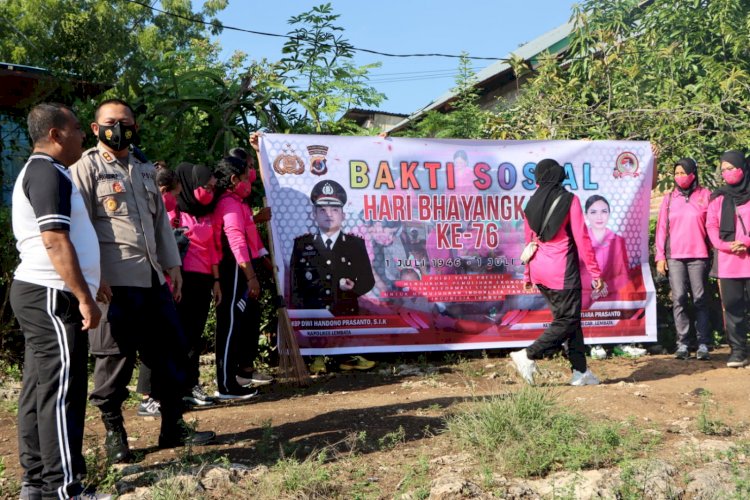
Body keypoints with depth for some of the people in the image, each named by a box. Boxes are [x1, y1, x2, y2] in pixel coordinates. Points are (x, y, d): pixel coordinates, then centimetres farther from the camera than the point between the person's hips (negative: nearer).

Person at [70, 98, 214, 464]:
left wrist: (173, 264, 14)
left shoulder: (144, 170, 20)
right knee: (116, 358, 0)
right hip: (115, 280, -7)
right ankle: (114, 432, 14)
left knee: (170, 350, 10)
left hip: (153, 277, 7)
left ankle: (173, 426, 22)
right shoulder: (87, 169, -2)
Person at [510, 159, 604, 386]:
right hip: (562, 271, -6)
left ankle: (580, 371, 12)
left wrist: (528, 274, 20)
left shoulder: (532, 204, 7)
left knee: (568, 318, 13)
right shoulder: (569, 200, -8)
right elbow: (582, 238, -10)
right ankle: (528, 355, -6)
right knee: (567, 320, 3)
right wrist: (595, 273, -6)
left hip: (539, 271, 6)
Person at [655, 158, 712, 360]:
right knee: (679, 299, -3)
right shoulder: (669, 198, 11)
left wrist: (714, 253, -3)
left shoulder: (705, 195, 5)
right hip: (674, 257, 2)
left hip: (698, 256, -1)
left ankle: (703, 344, 3)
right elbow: (661, 228, 9)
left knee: (700, 299, 0)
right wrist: (660, 256, 2)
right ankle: (682, 344, 0)